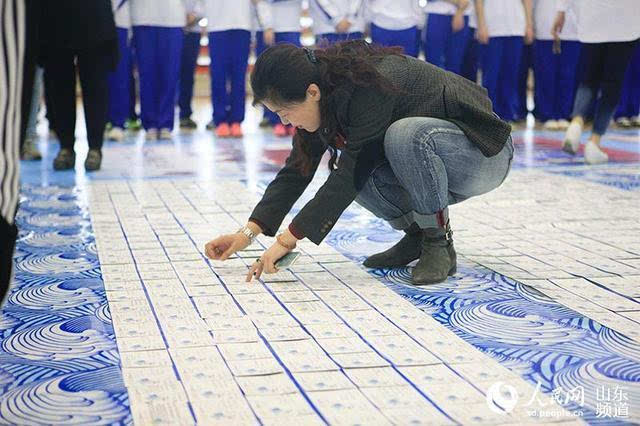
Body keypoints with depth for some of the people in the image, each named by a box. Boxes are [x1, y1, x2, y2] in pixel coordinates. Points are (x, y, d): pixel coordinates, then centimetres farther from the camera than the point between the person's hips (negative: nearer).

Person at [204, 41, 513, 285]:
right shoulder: (325, 97, -6)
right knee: (355, 168, -17)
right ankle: (416, 235, 3)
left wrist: (288, 240, -30)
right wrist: (248, 233, -13)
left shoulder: (369, 89, -32)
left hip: (484, 153, -8)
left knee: (407, 134, -37)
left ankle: (439, 244, -18)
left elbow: (349, 176, -32)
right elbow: (296, 171, -3)